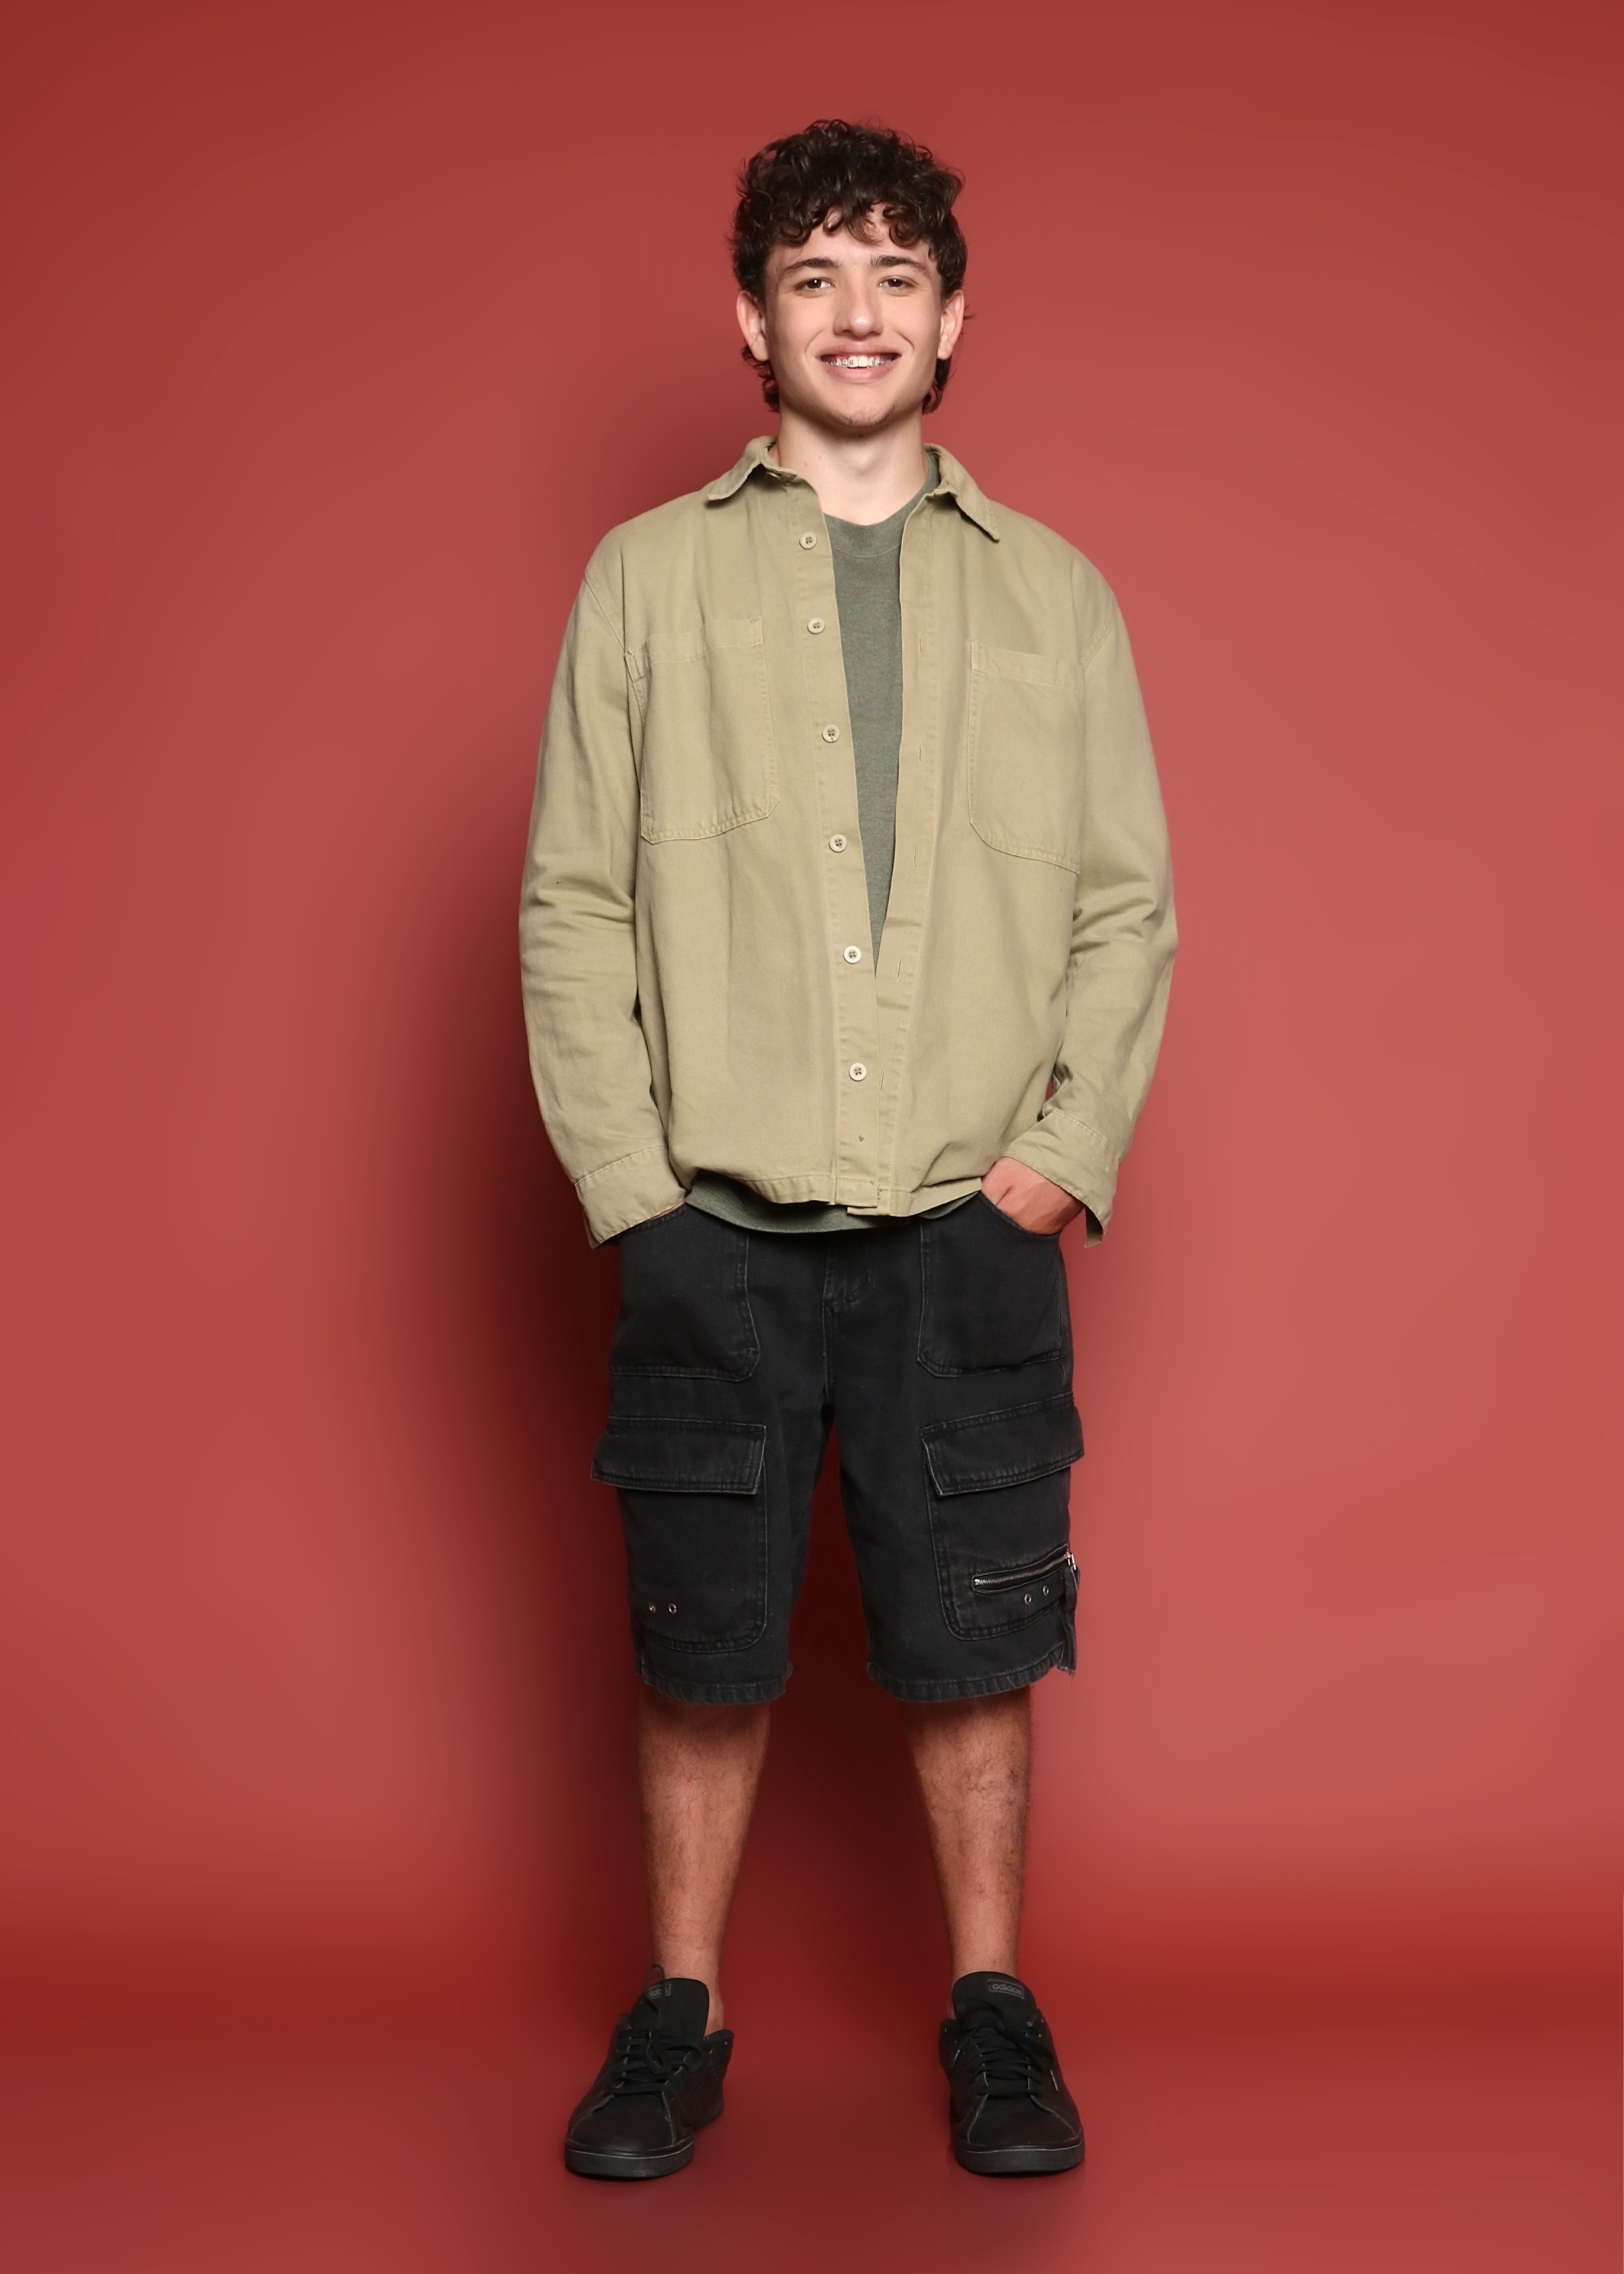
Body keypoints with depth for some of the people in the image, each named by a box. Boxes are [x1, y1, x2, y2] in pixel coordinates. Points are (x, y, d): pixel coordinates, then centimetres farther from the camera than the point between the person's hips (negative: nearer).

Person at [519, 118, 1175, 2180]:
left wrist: (1069, 1149, -3)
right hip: (716, 1224, 0)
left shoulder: (1054, 594, 11)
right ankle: (680, 2015, 23)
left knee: (974, 1643, 6)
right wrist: (627, 1182, -4)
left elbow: (1129, 906, 9)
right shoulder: (649, 577, 7)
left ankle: (993, 2013, 23)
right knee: (702, 1647, 6)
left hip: (970, 1229, 1)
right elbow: (574, 907, 4)